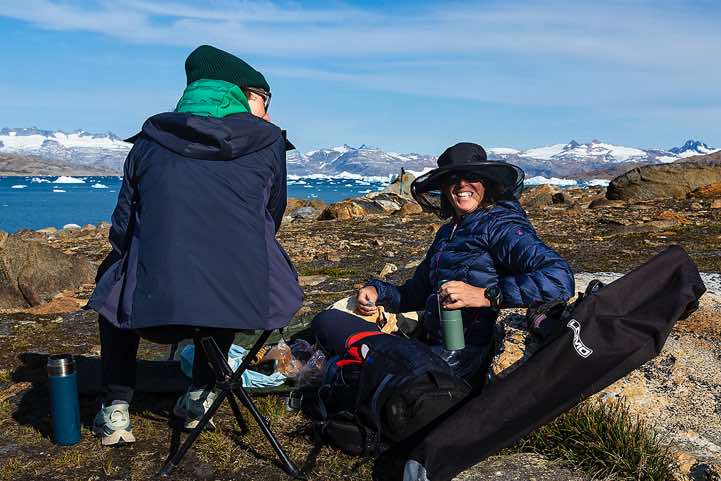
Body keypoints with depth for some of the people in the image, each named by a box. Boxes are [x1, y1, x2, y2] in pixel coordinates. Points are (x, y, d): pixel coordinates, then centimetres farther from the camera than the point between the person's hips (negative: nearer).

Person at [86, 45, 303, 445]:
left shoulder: (149, 142, 10)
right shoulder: (269, 141, 7)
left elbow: (122, 232, 14)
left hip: (153, 307, 0)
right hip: (248, 303, 1)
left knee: (113, 279, 34)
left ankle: (116, 408, 28)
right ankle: (201, 395, 35)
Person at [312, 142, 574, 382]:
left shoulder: (501, 227, -9)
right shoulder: (448, 233, 16)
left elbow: (560, 278, -24)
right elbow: (414, 295, 23)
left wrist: (485, 295, -27)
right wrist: (377, 292, 4)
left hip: (457, 360, -8)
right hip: (429, 346, 8)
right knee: (327, 319, 9)